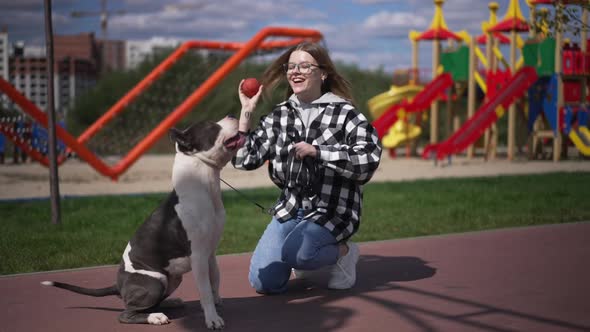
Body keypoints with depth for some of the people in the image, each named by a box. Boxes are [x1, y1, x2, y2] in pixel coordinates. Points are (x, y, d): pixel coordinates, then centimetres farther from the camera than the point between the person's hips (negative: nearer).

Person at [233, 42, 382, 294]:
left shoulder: (344, 113, -6)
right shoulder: (278, 116, 8)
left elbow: (369, 157, -20)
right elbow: (243, 160, 4)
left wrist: (315, 151, -20)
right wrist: (246, 113, -2)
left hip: (332, 210, -5)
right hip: (290, 207, 5)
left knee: (291, 253, -32)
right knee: (263, 282, -6)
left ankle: (343, 251, -1)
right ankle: (307, 254, 23)